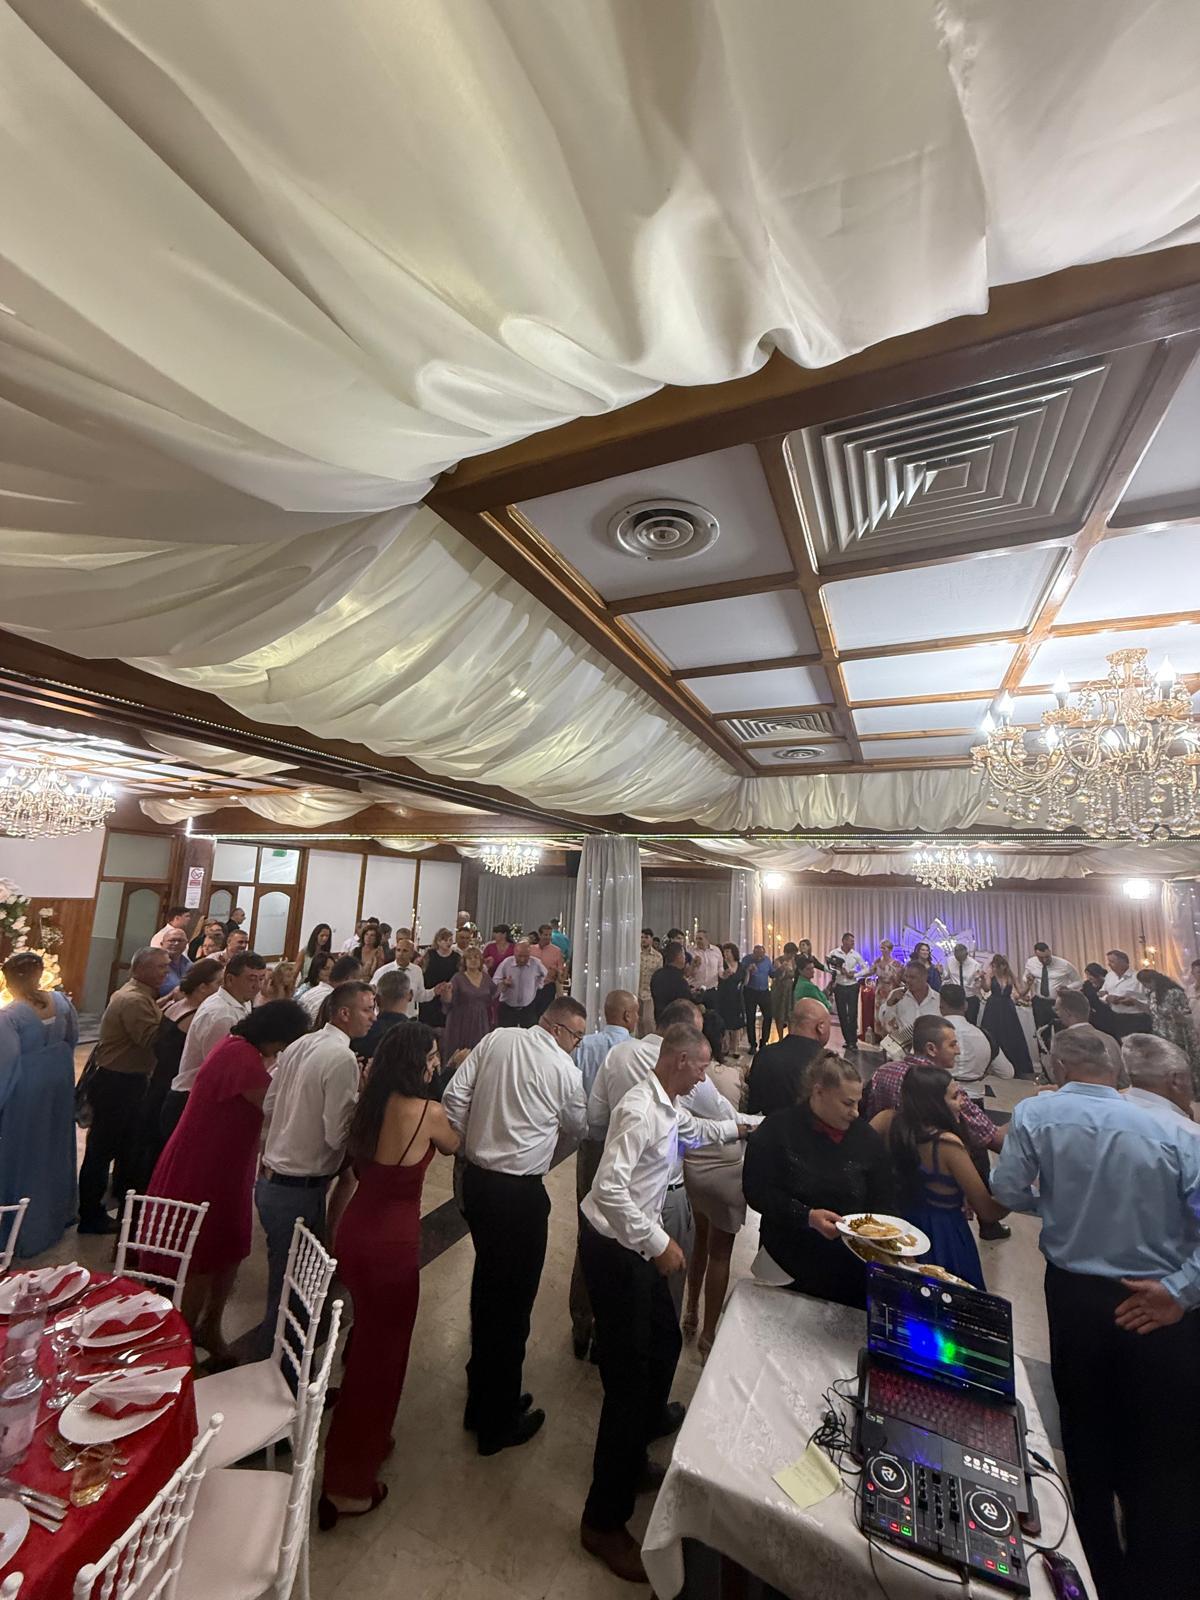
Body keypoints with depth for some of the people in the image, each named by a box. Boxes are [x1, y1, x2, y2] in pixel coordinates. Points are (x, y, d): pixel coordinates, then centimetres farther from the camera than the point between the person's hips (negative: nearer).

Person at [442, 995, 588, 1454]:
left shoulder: (495, 1040, -1)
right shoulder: (566, 1071, -12)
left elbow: (454, 1096, -2)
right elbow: (576, 1132, 5)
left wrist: (469, 1144, 9)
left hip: (476, 1179, 6)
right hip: (520, 1192, -6)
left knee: (486, 1285, 24)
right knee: (513, 1301, 12)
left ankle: (482, 1398, 43)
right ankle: (498, 1423, 31)